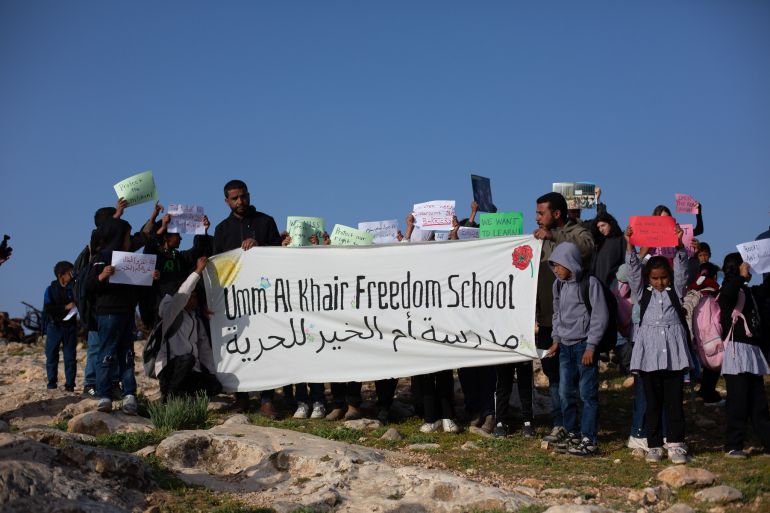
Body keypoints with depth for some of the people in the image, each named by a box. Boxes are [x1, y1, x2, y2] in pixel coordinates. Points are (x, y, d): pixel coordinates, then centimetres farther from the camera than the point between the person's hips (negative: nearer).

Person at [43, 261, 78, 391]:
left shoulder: (74, 287, 3)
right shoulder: (51, 289, 0)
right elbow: (47, 309, -9)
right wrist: (65, 307, -17)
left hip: (70, 326, 0)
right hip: (55, 326, 0)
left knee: (70, 356, 1)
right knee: (51, 356, 4)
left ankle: (70, 384, 5)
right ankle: (52, 383, 14)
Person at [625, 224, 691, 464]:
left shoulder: (676, 291, 11)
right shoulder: (643, 293, 11)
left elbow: (681, 269, 0)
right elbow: (633, 269, 1)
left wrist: (679, 244, -13)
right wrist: (630, 245, -10)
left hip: (673, 350, 0)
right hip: (649, 350, 0)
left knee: (674, 400, 1)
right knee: (652, 401, 4)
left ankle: (676, 444, 4)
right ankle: (654, 445, 9)